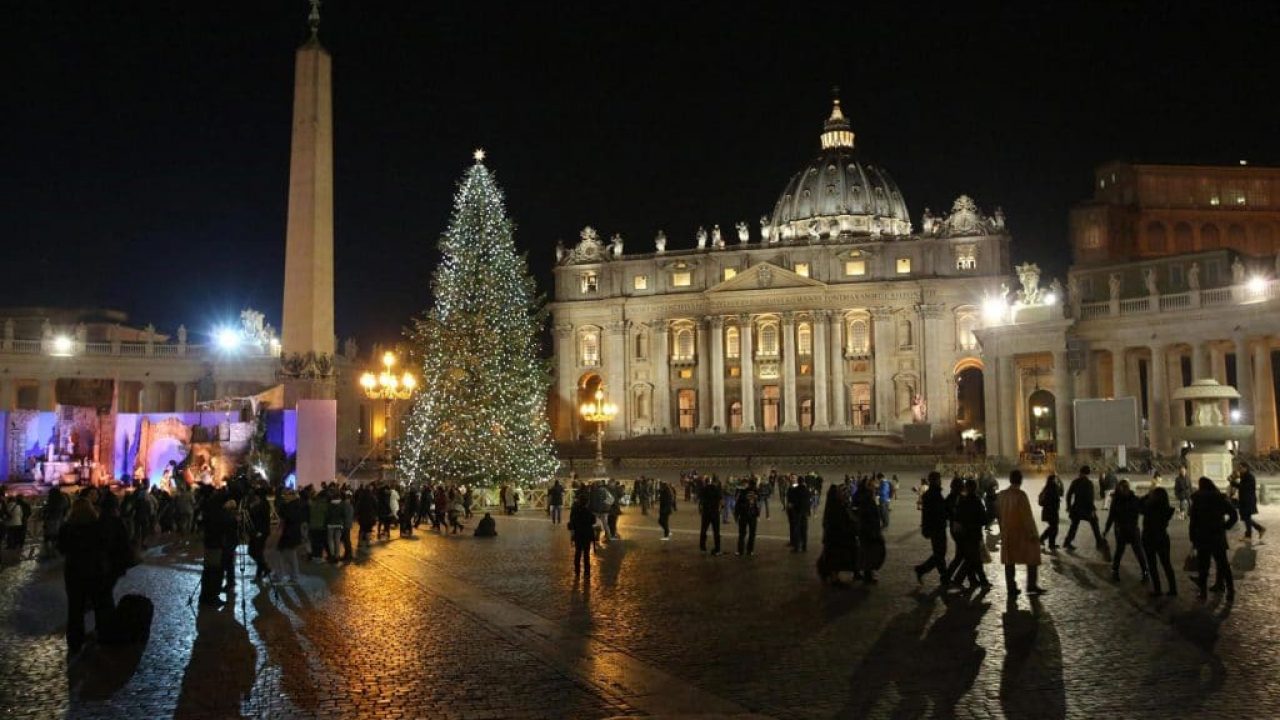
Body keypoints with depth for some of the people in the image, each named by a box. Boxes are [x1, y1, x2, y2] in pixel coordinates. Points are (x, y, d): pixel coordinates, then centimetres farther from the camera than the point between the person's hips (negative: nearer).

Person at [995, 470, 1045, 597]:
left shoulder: (1001, 495, 1)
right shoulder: (1021, 495, -18)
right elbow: (1027, 516, -17)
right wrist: (1033, 534, -11)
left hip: (1006, 534, 6)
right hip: (1021, 533, -5)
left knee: (1009, 561, 12)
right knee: (1032, 558, 11)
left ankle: (1011, 588, 14)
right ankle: (1031, 586, 11)